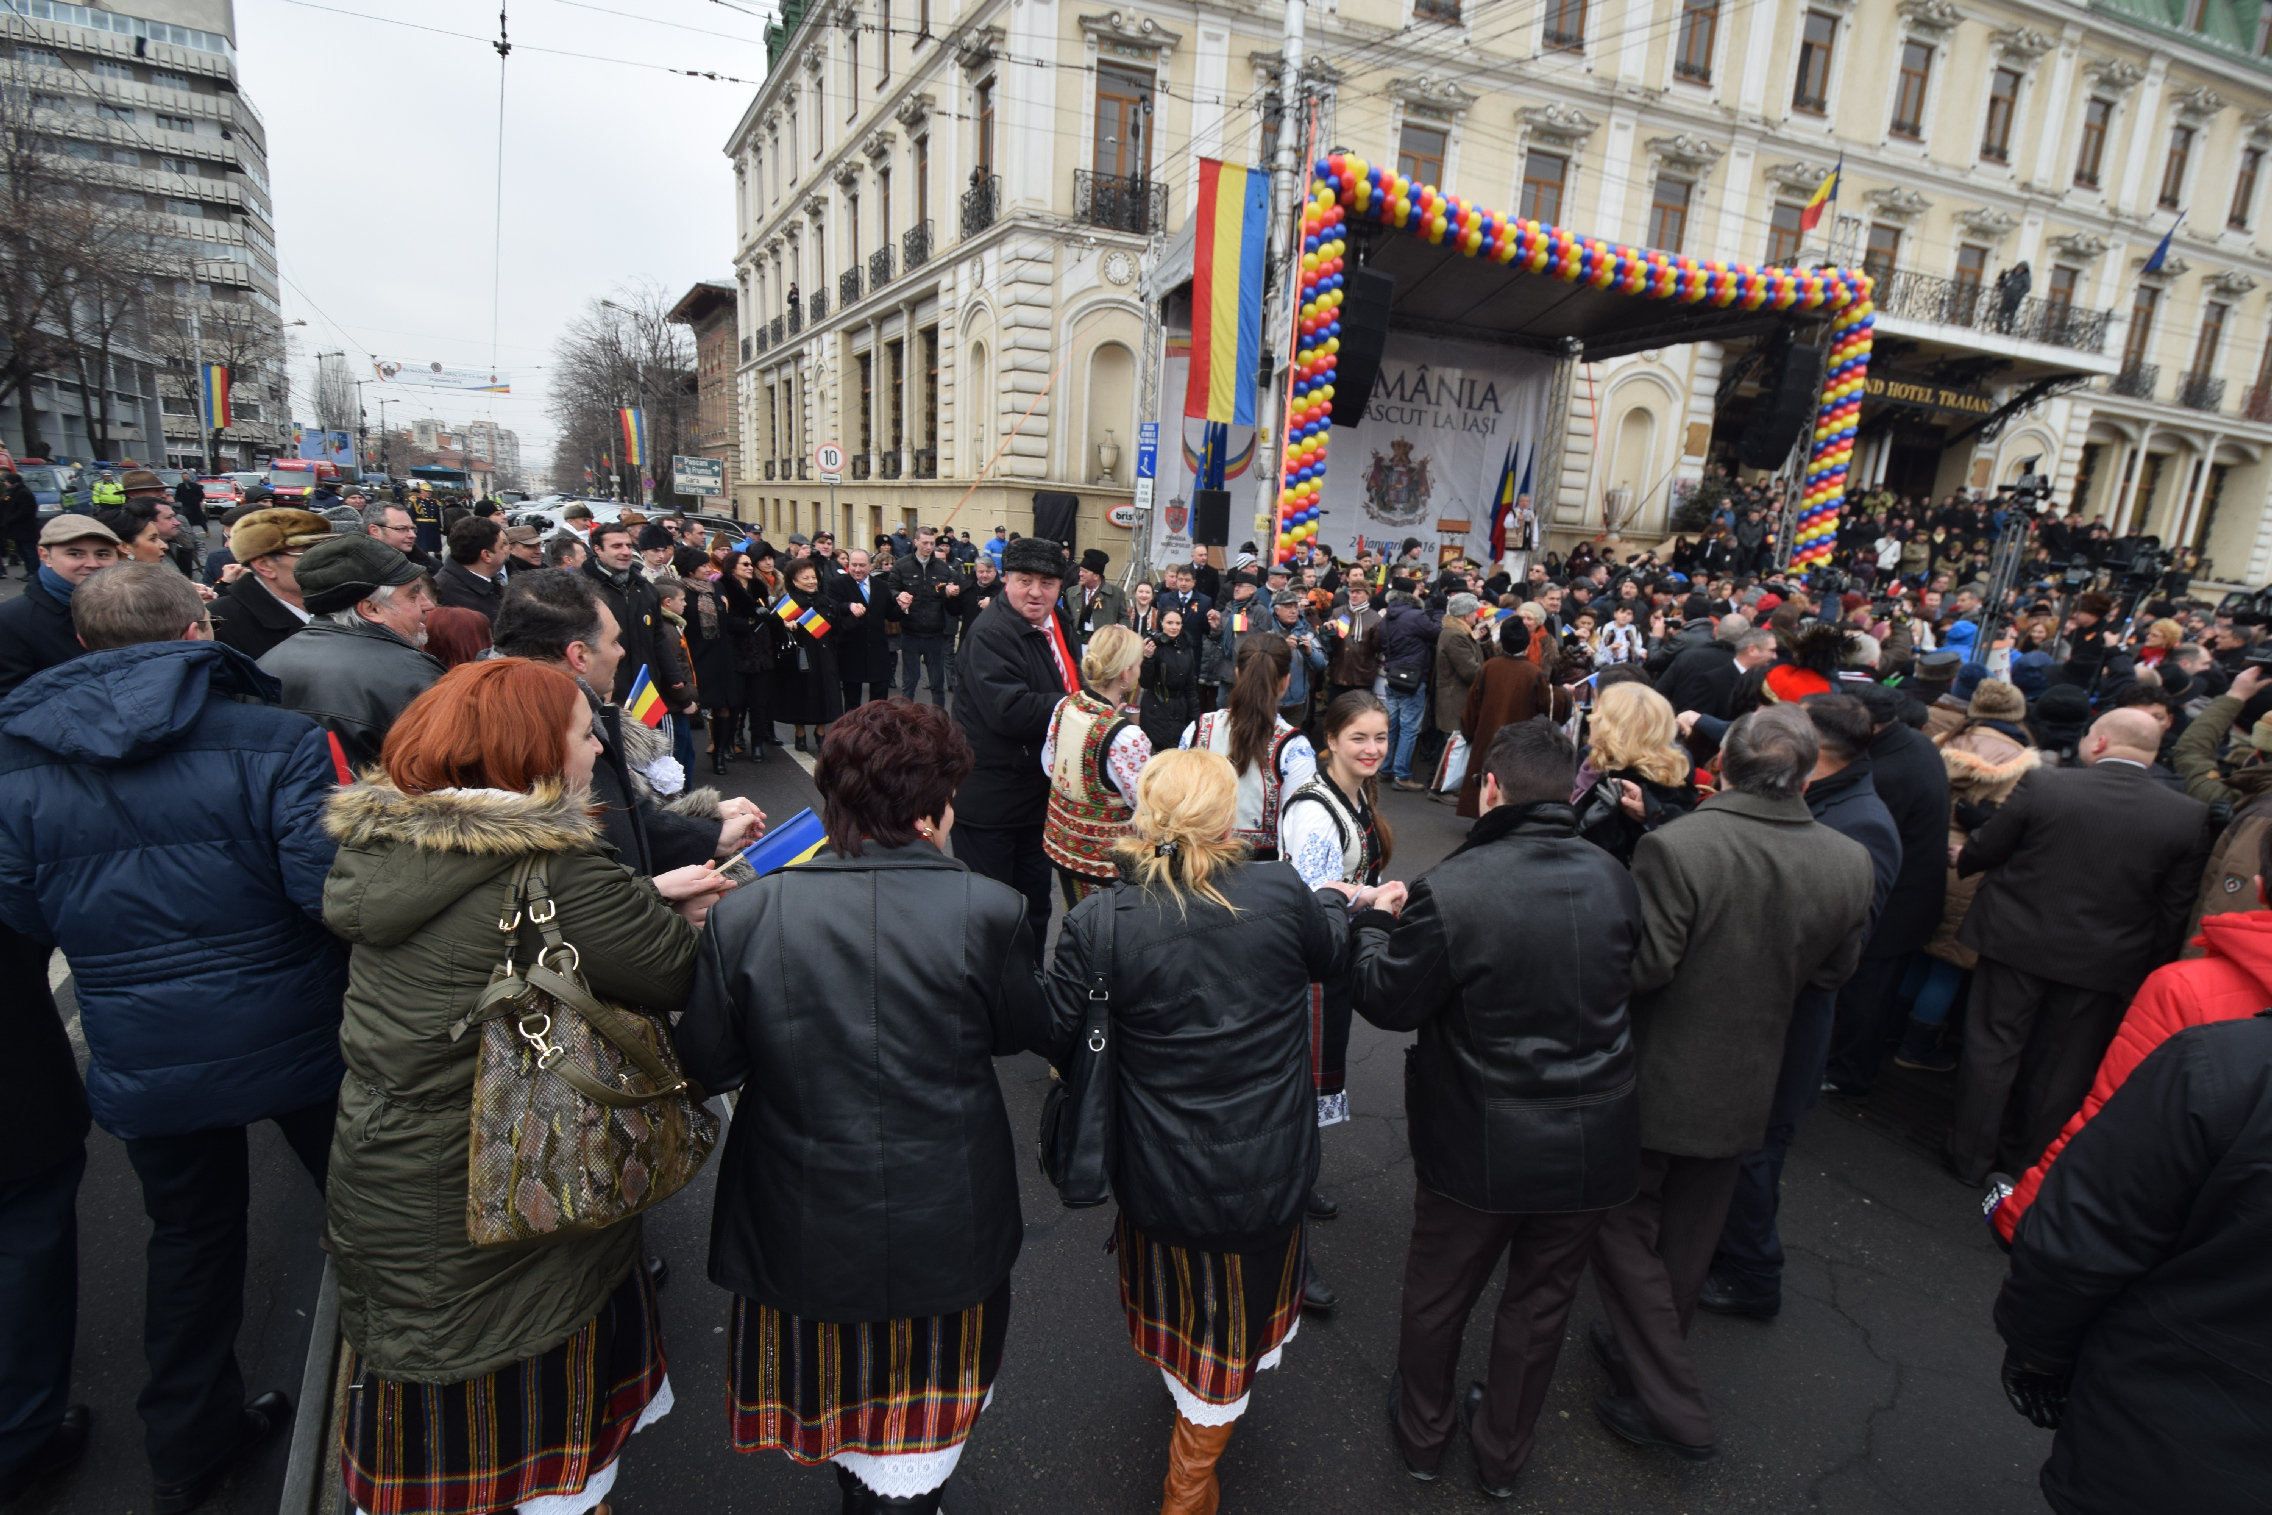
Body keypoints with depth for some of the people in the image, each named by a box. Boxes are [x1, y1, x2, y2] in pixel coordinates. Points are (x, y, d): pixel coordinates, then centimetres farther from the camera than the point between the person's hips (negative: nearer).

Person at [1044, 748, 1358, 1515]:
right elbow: (1332, 956, 1)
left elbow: (1057, 1041, -10)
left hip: (1158, 1174, 1)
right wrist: (1337, 901, 24)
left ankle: (1188, 1387, 63)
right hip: (1267, 1172, 0)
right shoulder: (1282, 895, -21)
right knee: (1235, 1312, 25)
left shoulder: (1097, 924, -22)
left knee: (1179, 1297, 32)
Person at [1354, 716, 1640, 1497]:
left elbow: (1388, 1000, -15)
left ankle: (1422, 1433, 47)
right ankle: (1503, 1453, 47)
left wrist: (1369, 922, 2)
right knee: (1541, 1300, 25)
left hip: (1478, 1148, -3)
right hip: (1593, 1147, 4)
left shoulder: (1449, 891, -27)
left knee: (1437, 1295, 23)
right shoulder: (1613, 880, -10)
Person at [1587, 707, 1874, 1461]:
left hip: (1656, 1080, -5)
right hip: (1745, 1087, 5)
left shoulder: (1674, 848, -28)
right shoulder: (1850, 864, -10)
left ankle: (1673, 1407, 19)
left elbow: (1642, 966, -25)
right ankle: (1646, 1353, 43)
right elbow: (1835, 971, 3)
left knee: (1625, 1228, 14)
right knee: (1687, 1243, 23)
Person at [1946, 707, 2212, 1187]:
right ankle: (2027, 1163, 30)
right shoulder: (2190, 816, -8)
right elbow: (2173, 913, -2)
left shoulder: (2043, 784, -16)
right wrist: (2143, 974, 9)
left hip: (2017, 940, -2)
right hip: (2102, 963, 2)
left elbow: (1985, 850, -5)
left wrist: (1962, 861, 18)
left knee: (1992, 1050, 11)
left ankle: (1971, 1158, 21)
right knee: (2059, 1068, 16)